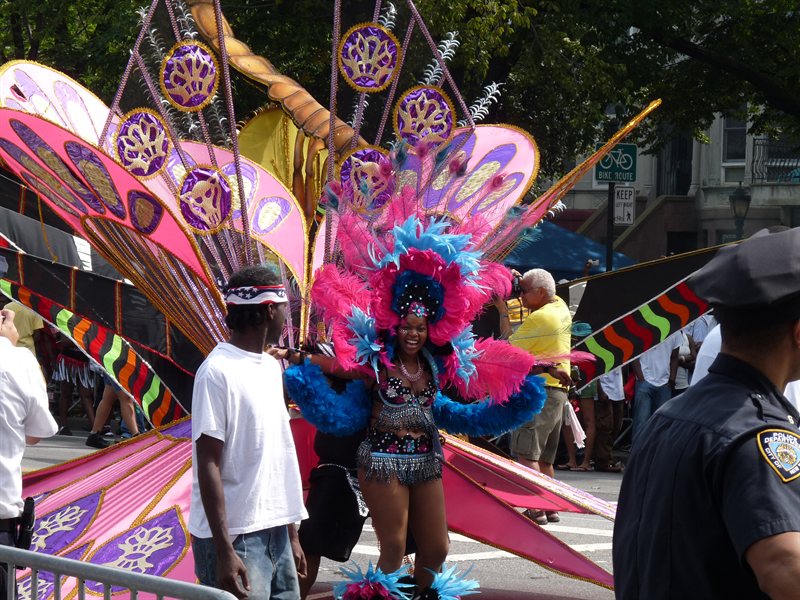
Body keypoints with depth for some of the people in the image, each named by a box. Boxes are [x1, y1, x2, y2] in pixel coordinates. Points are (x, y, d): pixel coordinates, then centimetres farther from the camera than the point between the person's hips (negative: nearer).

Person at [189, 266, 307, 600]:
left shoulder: (271, 366, 12)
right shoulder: (218, 372, -12)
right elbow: (208, 466, -15)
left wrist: (291, 534, 16)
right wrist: (224, 550, -19)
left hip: (275, 533, 8)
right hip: (236, 536, -8)